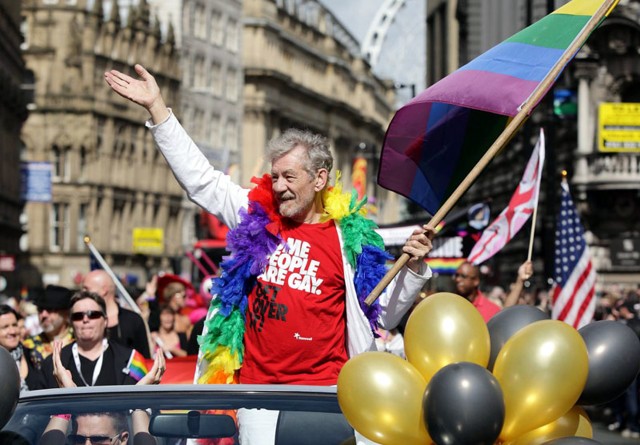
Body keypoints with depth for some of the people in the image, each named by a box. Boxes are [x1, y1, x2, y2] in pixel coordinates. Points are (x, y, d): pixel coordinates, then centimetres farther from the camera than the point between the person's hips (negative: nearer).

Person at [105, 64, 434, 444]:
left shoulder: (352, 237, 2)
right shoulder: (256, 217, 9)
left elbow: (382, 315, 8)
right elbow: (200, 178, 12)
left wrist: (414, 268, -8)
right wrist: (157, 107, 10)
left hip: (325, 392, -2)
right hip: (258, 389, 2)